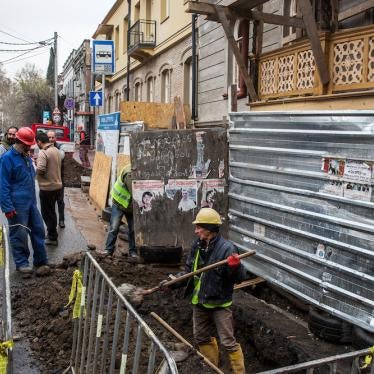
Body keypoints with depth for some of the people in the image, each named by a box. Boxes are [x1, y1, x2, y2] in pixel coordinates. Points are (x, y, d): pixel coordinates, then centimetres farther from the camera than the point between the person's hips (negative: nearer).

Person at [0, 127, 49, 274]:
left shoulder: (27, 157, 12)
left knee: (38, 230, 8)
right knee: (19, 234, 3)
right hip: (17, 205, -8)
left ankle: (41, 262, 16)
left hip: (31, 202, 8)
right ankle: (21, 262, 16)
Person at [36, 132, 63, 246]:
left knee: (46, 213, 3)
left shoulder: (43, 152, -20)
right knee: (51, 211, 21)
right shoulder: (56, 150, 7)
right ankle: (52, 232, 32)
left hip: (47, 187, -8)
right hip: (57, 185, 8)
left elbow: (40, 171, -25)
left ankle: (52, 238, 9)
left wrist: (36, 164, -5)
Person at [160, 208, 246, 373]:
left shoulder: (226, 248, -20)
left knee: (228, 342, -2)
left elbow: (239, 278, -21)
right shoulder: (197, 246, 0)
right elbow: (189, 272, 12)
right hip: (200, 302, 7)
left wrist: (235, 266, -41)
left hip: (220, 303, -7)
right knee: (201, 338, 21)